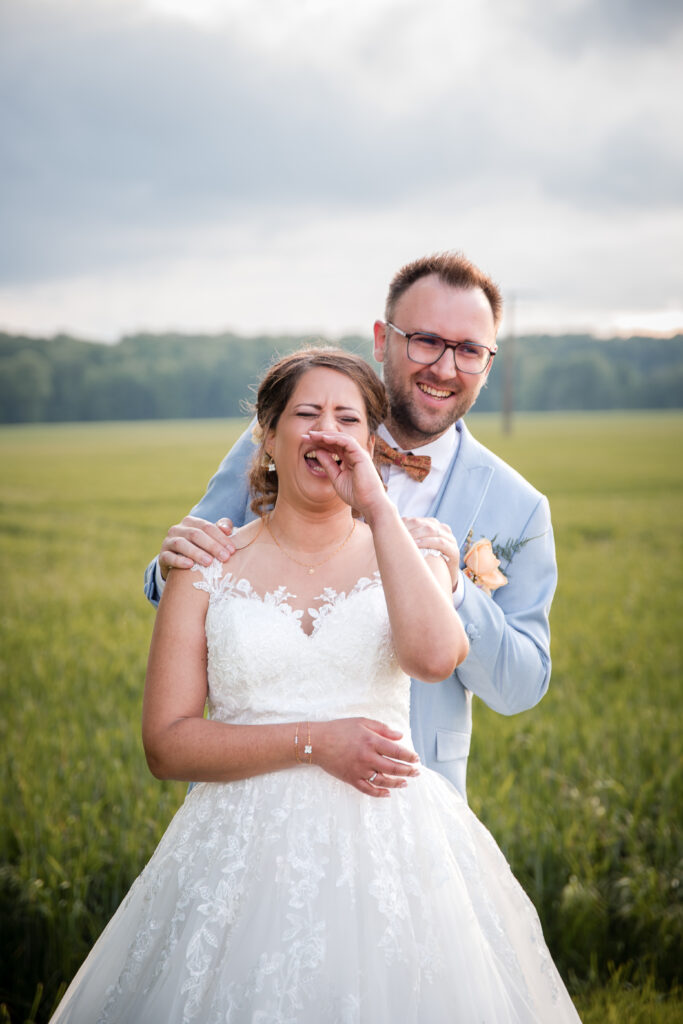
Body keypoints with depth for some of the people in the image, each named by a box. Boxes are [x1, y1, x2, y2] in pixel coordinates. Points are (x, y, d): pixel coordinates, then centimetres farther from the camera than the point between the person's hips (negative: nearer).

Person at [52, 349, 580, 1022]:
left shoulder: (410, 557, 6)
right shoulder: (209, 567, 3)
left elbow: (434, 657, -19)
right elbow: (165, 744, -3)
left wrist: (376, 506, -14)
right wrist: (312, 741, -14)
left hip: (388, 851, 1)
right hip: (245, 855, 0)